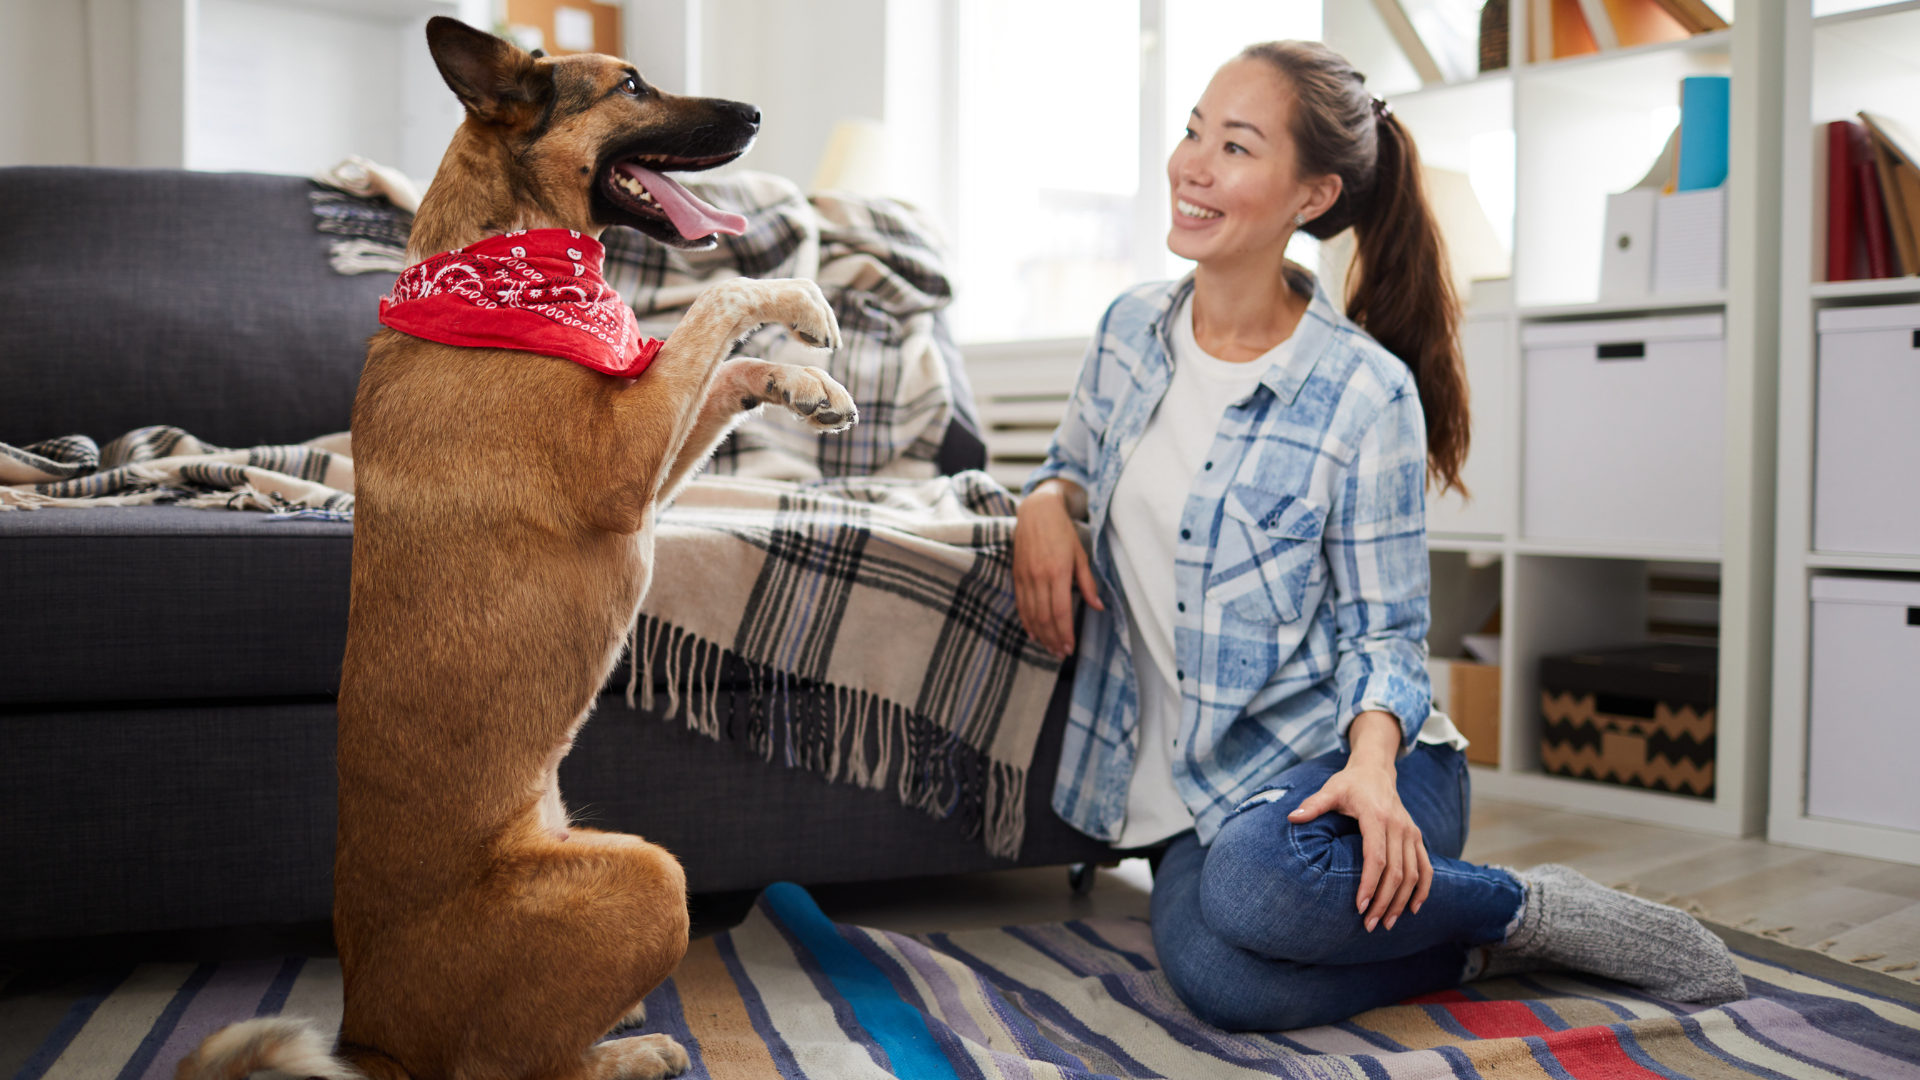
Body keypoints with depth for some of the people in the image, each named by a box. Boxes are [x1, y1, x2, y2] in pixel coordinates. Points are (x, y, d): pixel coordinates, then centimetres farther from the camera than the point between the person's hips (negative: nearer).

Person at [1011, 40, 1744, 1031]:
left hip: (1337, 755, -4)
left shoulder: (1365, 392, -11)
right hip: (1201, 779, 4)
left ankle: (1520, 907, -7)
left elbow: (1382, 630, -6)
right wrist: (1045, 501, -4)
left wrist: (1371, 761, -26)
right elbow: (1076, 459, 21)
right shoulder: (1131, 329, 4)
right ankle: (1481, 947, 0)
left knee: (1259, 883, -38)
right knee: (1214, 978, -27)